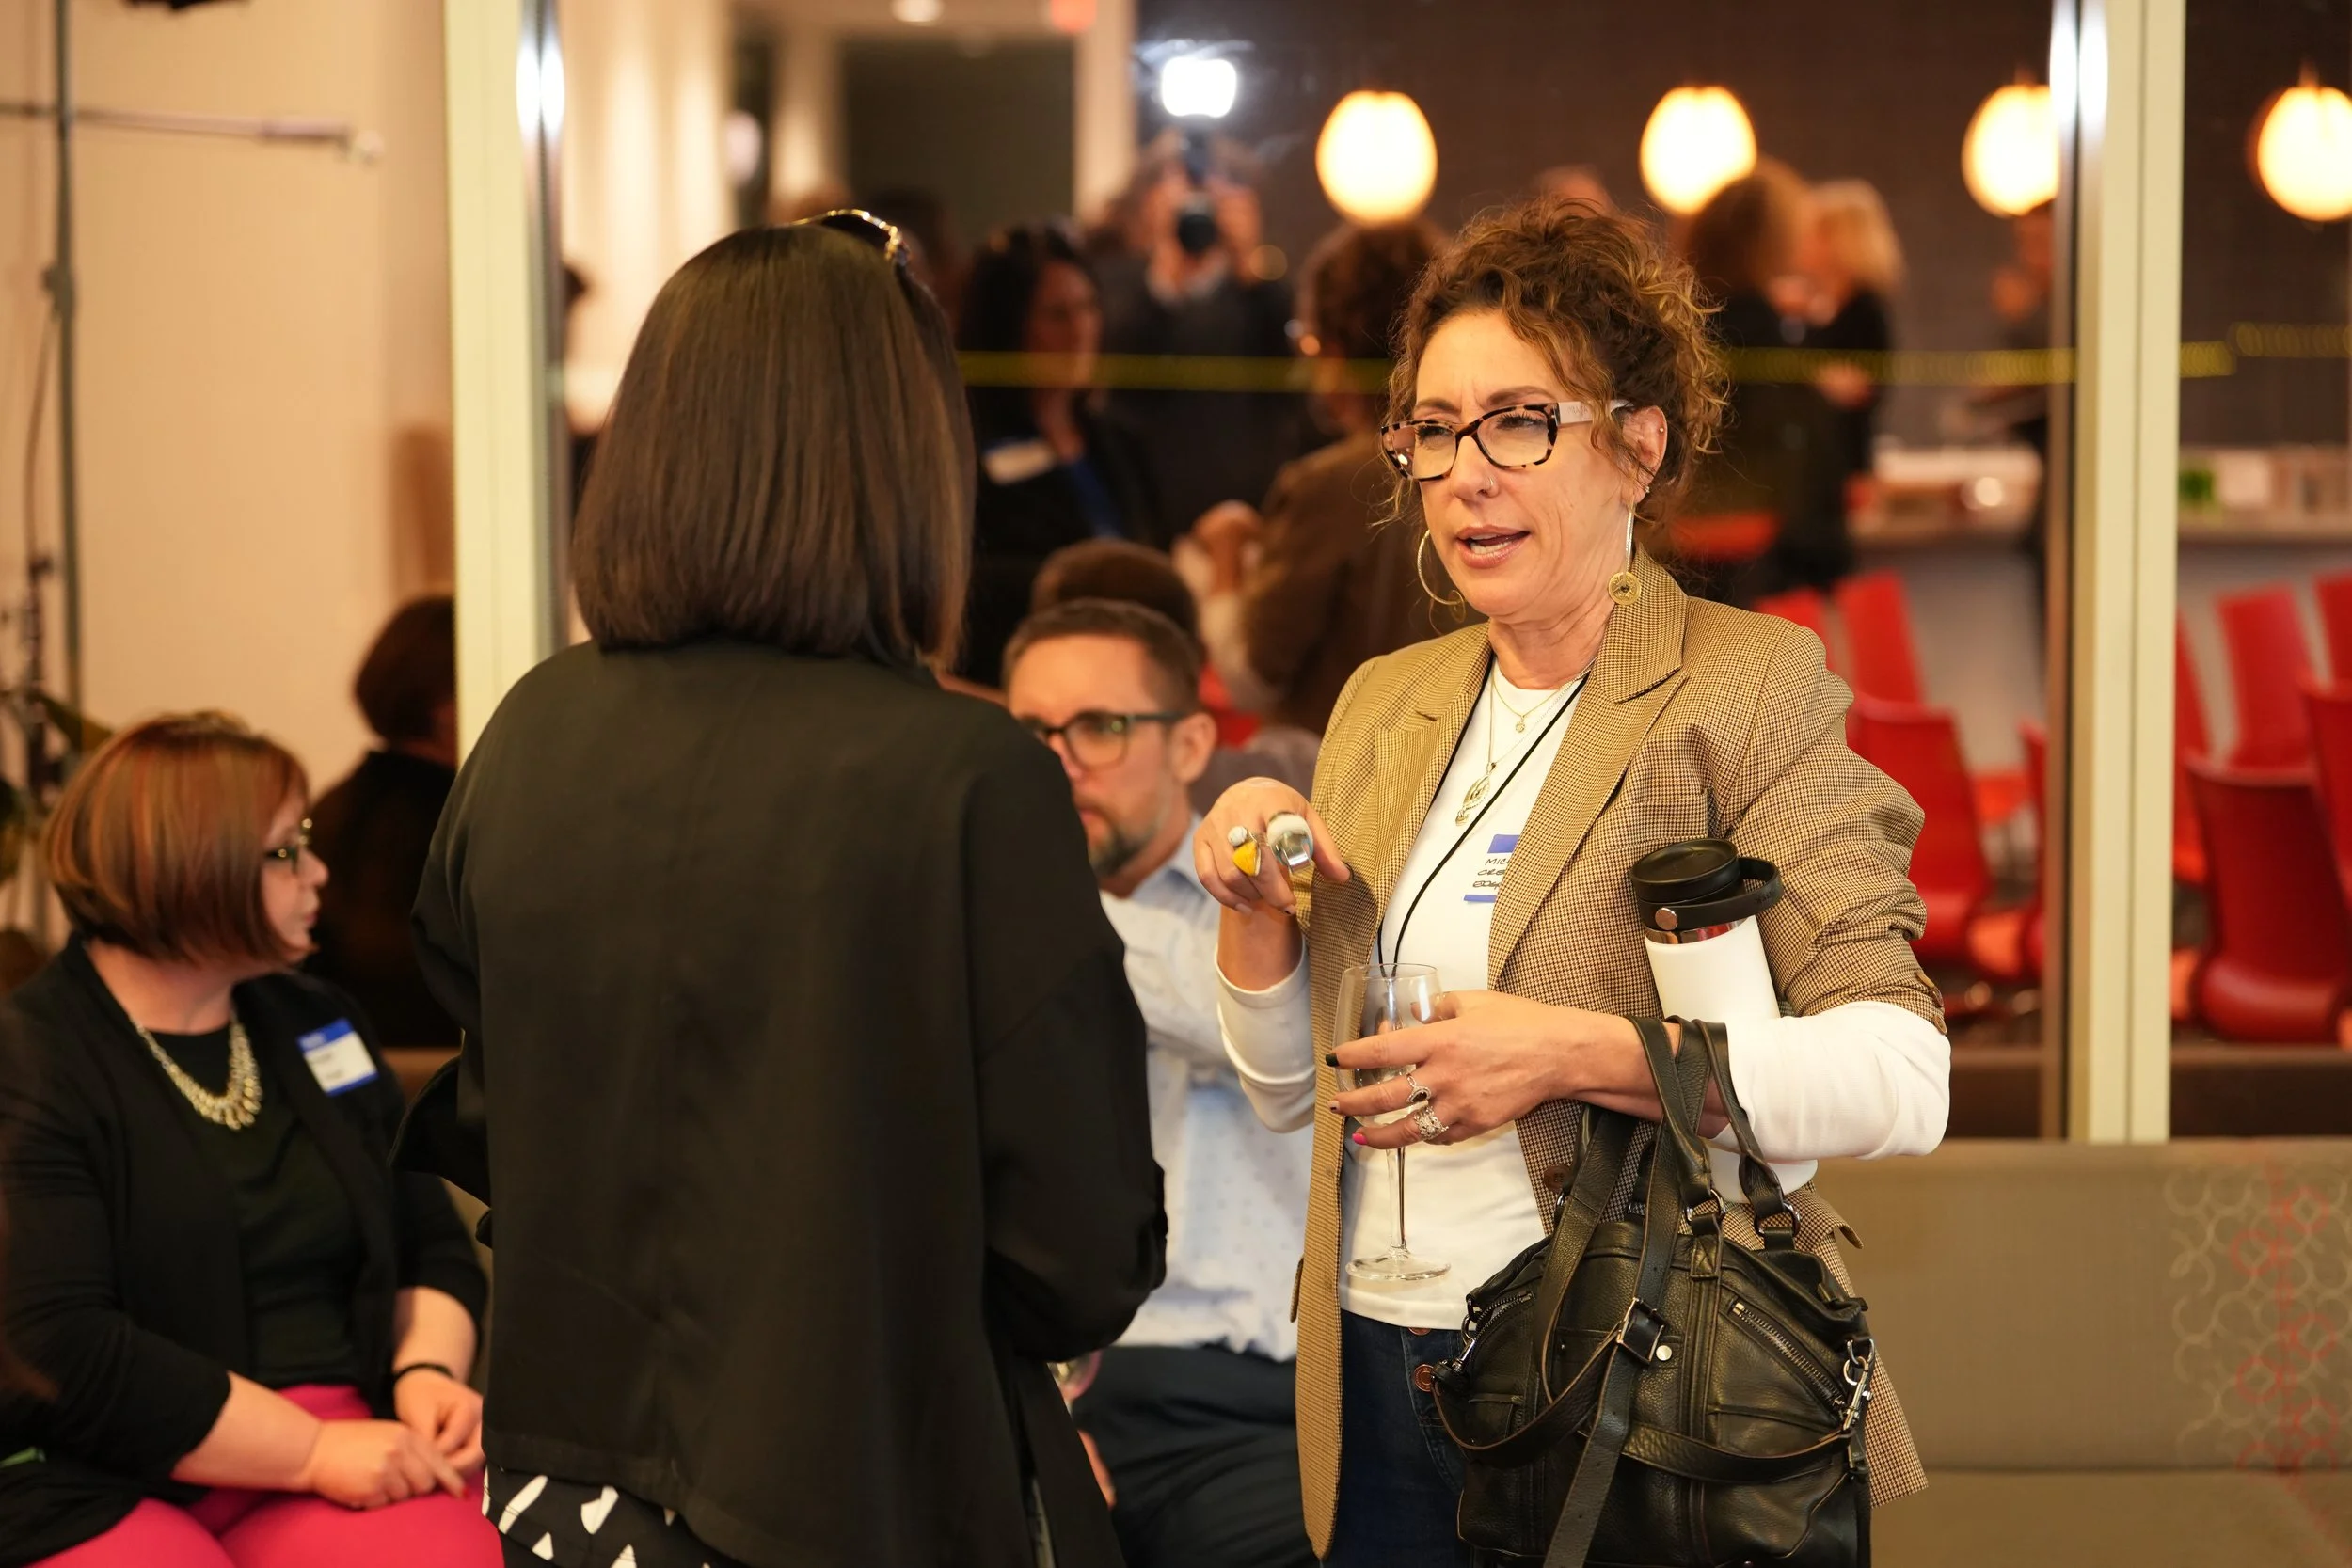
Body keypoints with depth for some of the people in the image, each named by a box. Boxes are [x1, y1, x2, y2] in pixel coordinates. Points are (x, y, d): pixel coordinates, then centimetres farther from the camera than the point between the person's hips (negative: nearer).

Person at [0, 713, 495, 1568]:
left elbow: (434, 1243, 20)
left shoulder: (316, 1022, 16)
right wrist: (313, 1451, -17)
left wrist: (428, 1371, -2)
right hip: (112, 1494, -5)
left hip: (342, 1447, 5)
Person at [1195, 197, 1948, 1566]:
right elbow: (1295, 1093, 16)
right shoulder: (1385, 703, 11)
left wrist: (1578, 1054, -26)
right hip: (1377, 1392, 5)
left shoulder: (1755, 686, -8)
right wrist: (1258, 914, -2)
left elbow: (1900, 1079, -18)